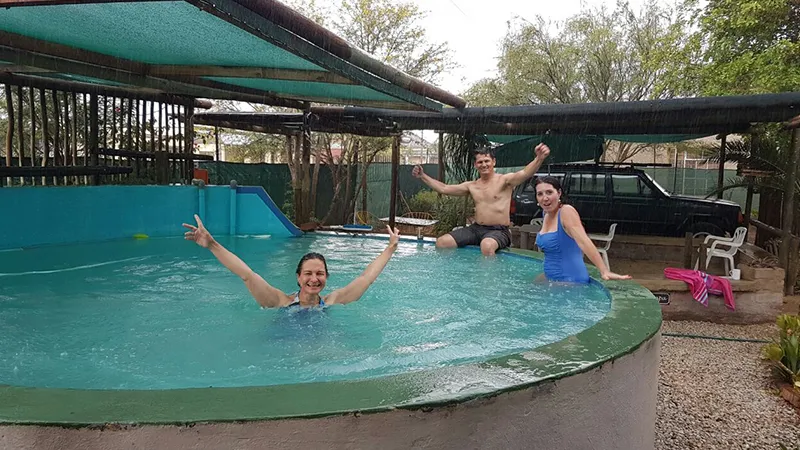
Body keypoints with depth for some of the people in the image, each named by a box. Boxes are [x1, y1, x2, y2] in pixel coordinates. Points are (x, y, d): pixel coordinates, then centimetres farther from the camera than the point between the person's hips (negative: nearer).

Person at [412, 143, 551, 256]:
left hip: (499, 231, -6)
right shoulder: (471, 186, 13)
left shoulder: (505, 180, -5)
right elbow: (444, 188, 16)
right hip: (476, 229, 6)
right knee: (441, 242, -8)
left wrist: (539, 158, -45)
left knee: (487, 245, -41)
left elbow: (525, 173, -24)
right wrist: (422, 176, 13)